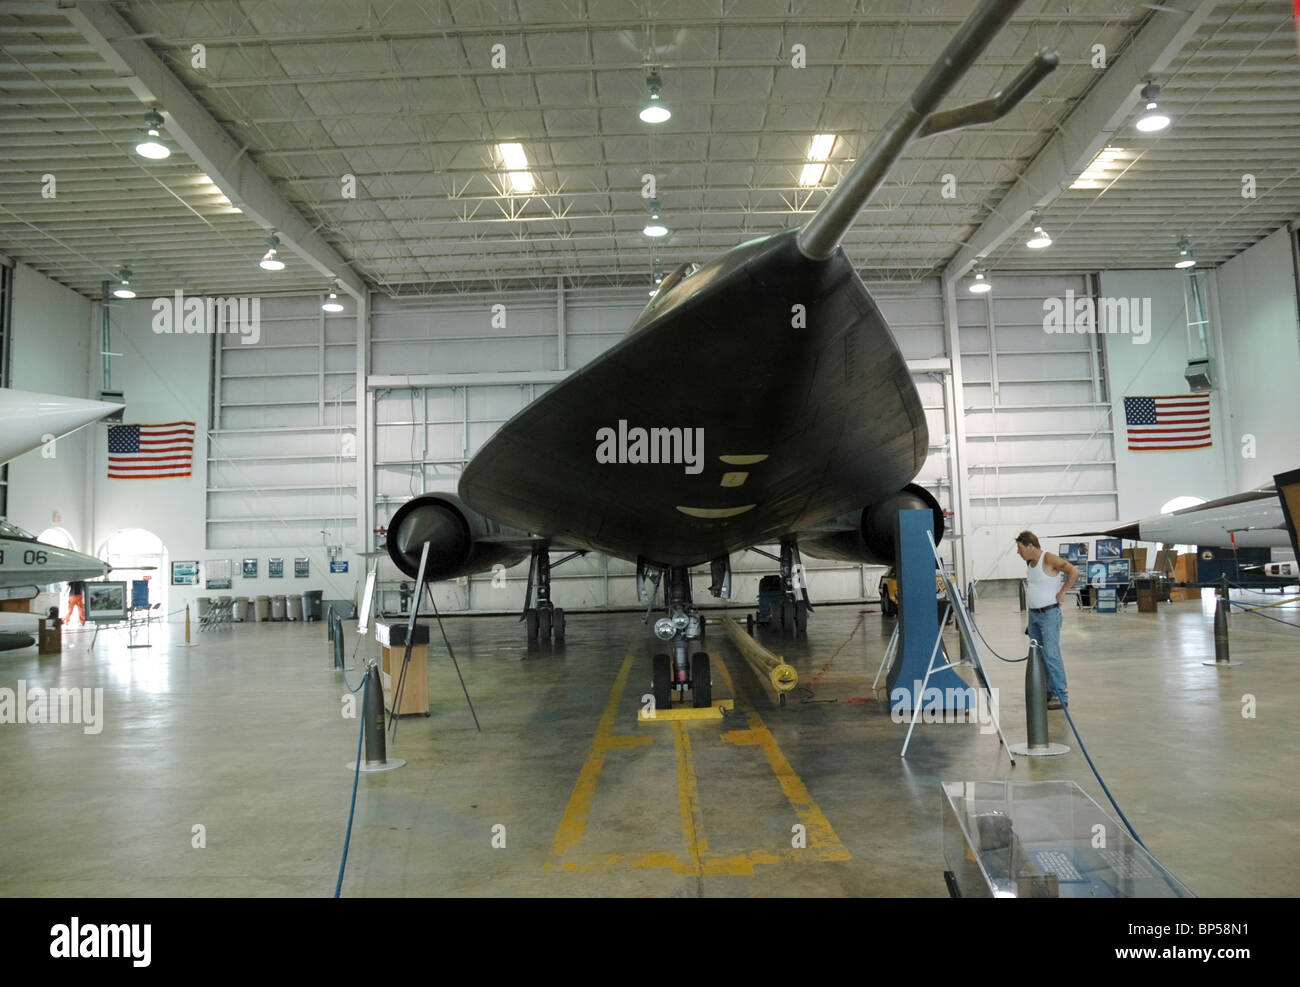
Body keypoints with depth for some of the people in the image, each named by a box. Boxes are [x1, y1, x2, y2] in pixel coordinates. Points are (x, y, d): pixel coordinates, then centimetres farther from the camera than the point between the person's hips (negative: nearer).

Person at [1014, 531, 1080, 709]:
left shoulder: (1049, 559, -15)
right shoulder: (1030, 562, 11)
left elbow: (1074, 571, -24)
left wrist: (1062, 592, -17)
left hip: (1049, 614, -9)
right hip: (1033, 615, 9)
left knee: (1051, 655, -10)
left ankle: (1061, 696, -5)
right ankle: (1047, 692, 20)